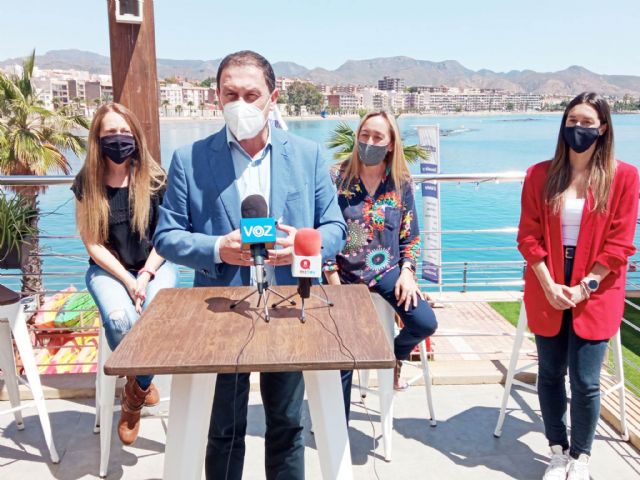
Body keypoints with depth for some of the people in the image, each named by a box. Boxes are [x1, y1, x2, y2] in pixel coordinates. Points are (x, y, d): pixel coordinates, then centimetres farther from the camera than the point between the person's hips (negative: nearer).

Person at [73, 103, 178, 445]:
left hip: (154, 265, 0)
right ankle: (143, 382, 2)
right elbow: (93, 243, -4)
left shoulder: (155, 179, -5)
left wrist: (145, 277, -14)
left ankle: (135, 389, 1)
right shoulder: (86, 183, -3)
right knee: (119, 319, -30)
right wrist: (127, 281, -15)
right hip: (108, 269, 0)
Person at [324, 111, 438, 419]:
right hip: (346, 275, -1)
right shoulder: (338, 178, -6)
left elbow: (411, 234, 5)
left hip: (387, 271, 2)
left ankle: (395, 355, 16)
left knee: (425, 323, -21)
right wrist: (333, 278, -10)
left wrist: (407, 272, -8)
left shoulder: (401, 182, 0)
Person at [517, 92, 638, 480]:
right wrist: (549, 285, -10)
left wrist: (584, 287, -11)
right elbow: (529, 236, -1)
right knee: (550, 375, 9)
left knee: (585, 381, 0)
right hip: (547, 291, 2)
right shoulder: (540, 175, 2)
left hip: (595, 293, -2)